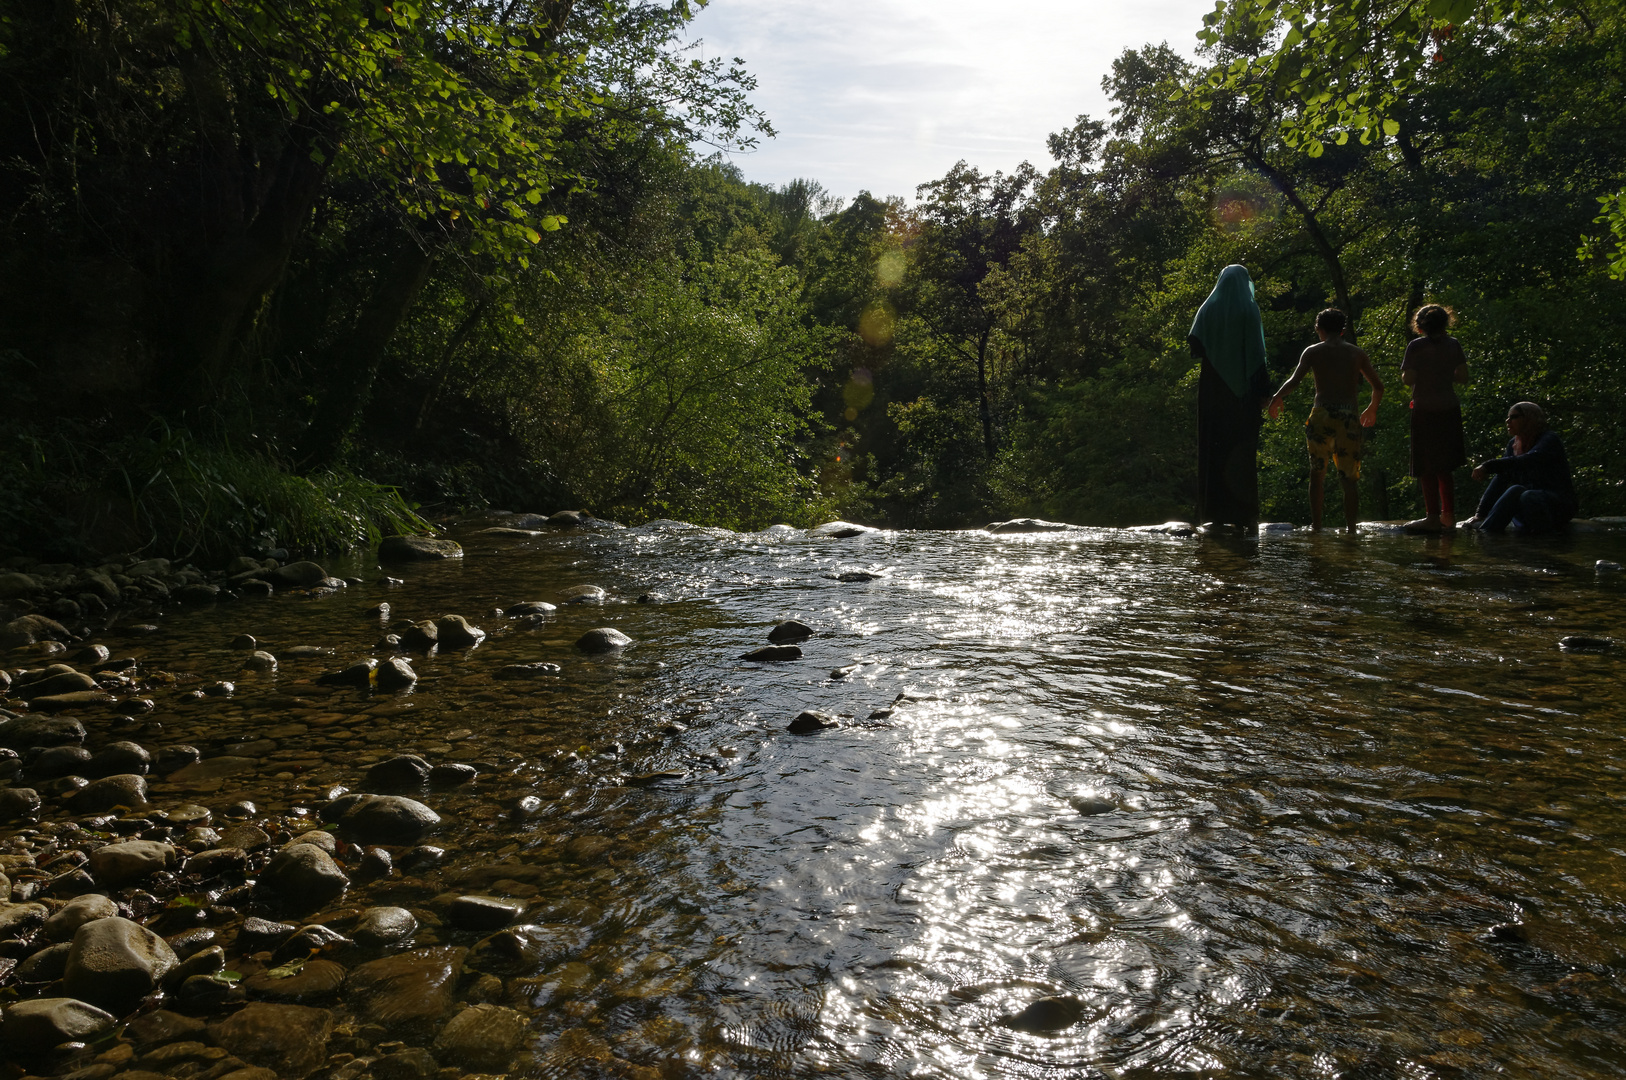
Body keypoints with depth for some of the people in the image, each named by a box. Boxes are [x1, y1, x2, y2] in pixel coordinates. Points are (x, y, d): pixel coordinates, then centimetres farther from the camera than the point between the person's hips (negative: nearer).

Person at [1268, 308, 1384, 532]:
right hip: (1349, 418, 2)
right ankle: (1351, 528, 3)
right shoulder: (1357, 353, 13)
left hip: (1322, 415, -1)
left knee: (1317, 473, 11)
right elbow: (1378, 386, 17)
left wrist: (1277, 398, 9)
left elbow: (1294, 380, -7)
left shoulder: (1313, 351, 5)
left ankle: (1316, 525, 6)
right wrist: (1372, 409, 34)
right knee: (1349, 478, 7)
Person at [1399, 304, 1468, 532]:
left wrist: (1403, 372, 10)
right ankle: (1448, 515, 17)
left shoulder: (1416, 346, -9)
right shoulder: (1453, 345, 4)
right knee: (1443, 466, 15)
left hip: (1425, 410, -5)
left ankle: (1433, 517, -2)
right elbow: (1463, 376, 6)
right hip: (1449, 409, 5)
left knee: (1427, 467, -1)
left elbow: (1408, 379, -12)